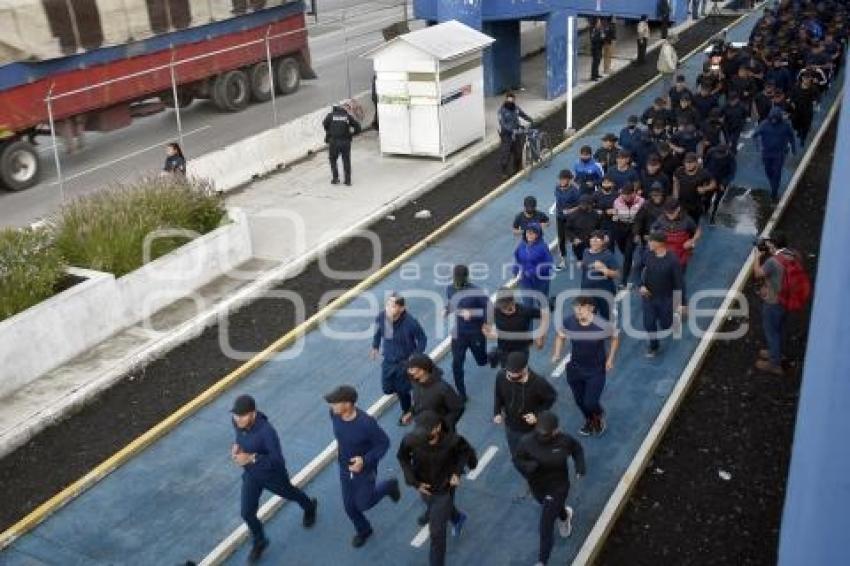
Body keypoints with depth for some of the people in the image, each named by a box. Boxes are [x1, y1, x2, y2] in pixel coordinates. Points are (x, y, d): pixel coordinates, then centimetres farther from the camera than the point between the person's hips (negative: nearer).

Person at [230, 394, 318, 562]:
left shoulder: (266, 431, -40)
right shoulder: (237, 422, -19)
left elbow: (277, 459, -35)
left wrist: (251, 458, -44)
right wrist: (236, 445, -15)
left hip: (273, 474, -5)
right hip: (250, 475, 5)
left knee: (290, 494, 25)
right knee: (247, 513, 8)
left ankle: (309, 507, 60)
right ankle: (259, 542, 37)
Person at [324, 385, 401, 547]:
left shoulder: (366, 422, -35)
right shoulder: (334, 414, -19)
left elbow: (383, 443, -21)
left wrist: (366, 460, -29)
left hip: (364, 470, -5)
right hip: (344, 468, 5)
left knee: (363, 504, 13)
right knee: (349, 506, 17)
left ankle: (388, 486, 39)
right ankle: (363, 530, 47)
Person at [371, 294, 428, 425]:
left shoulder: (410, 322, -31)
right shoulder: (380, 317, -20)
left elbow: (422, 339, -14)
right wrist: (375, 346, 6)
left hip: (405, 362, -4)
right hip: (388, 361, 4)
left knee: (402, 390, 11)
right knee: (387, 389, 16)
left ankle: (406, 413, 42)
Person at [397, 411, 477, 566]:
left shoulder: (452, 440, -33)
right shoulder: (411, 440, -30)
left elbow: (466, 451, -9)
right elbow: (402, 458, -8)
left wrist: (458, 472, -18)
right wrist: (414, 482, -15)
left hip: (444, 489, -3)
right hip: (424, 487, 4)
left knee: (437, 532, 1)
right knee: (433, 511, 33)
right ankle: (458, 518, 67)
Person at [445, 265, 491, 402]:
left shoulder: (475, 292, -23)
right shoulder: (450, 289, -5)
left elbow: (489, 308, -26)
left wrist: (471, 313, -34)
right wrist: (446, 310, -5)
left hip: (476, 332, -3)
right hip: (458, 333, 3)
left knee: (482, 361, 15)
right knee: (456, 365, 1)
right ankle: (461, 394, 18)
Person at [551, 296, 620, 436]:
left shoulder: (602, 325, -26)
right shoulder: (568, 321, -19)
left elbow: (615, 338, -5)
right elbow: (560, 336, 2)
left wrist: (610, 359, -6)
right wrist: (557, 354, -10)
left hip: (596, 370, -3)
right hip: (575, 369, 3)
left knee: (590, 403, -5)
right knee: (580, 401, 18)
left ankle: (599, 416, 34)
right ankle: (589, 421, 52)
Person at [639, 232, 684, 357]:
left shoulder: (672, 260, -22)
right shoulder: (648, 256, -11)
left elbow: (678, 283, -18)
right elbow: (639, 270, 9)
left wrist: (680, 303, -17)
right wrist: (641, 285, -4)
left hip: (666, 298, -3)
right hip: (648, 296, 3)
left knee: (665, 325, 11)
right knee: (649, 323, 7)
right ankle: (653, 345, 30)